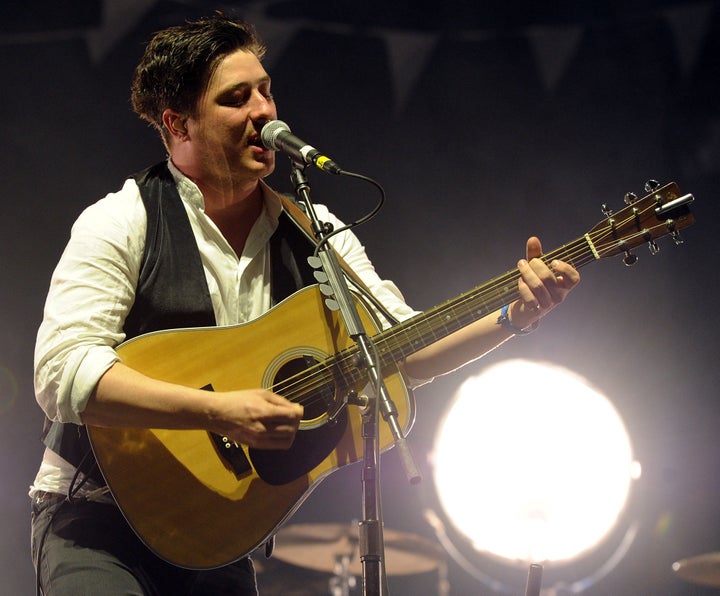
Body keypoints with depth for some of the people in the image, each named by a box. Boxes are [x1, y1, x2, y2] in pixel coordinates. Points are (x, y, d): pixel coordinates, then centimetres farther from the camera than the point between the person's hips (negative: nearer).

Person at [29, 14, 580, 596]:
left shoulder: (310, 230, 7)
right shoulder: (122, 224, -10)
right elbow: (61, 373, -22)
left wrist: (513, 317, -12)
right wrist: (218, 410, -29)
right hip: (96, 519, -5)